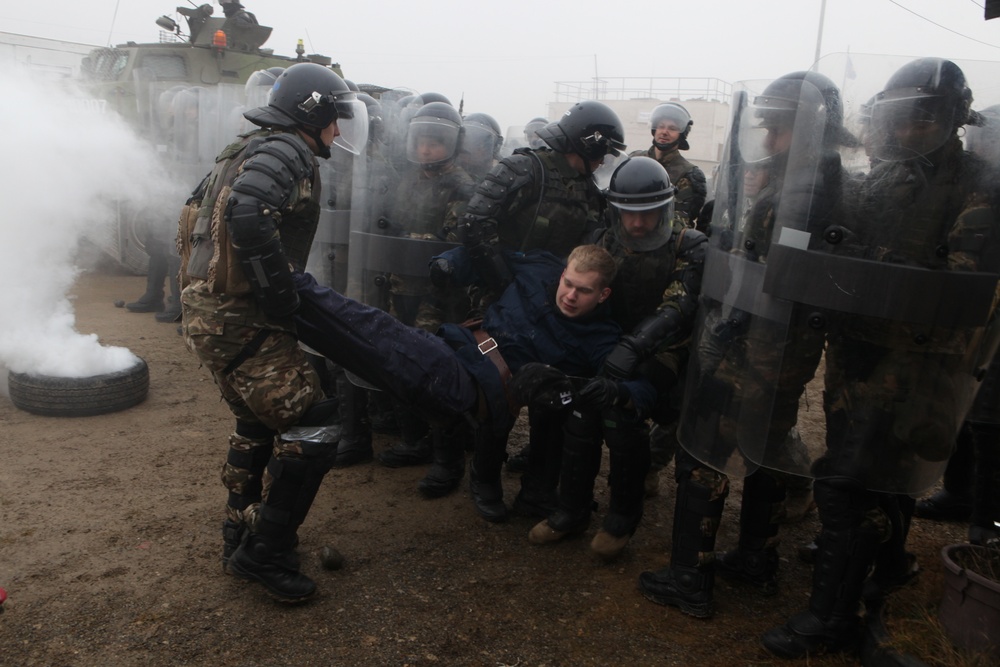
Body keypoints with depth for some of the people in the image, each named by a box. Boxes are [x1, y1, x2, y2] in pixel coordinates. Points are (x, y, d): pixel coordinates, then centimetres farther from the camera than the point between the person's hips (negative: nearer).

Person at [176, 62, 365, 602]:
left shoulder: (249, 151, 20)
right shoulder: (286, 152, -11)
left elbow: (196, 210, 25)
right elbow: (248, 215, -31)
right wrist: (282, 298, -23)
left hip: (209, 311, 11)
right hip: (240, 320, -11)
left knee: (259, 424, 25)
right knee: (309, 431, -8)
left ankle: (241, 536, 38)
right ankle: (264, 553, 5)